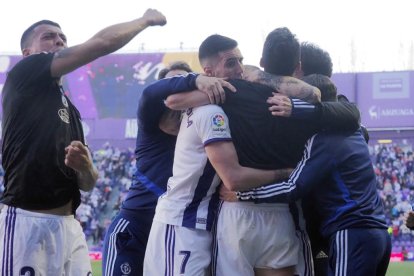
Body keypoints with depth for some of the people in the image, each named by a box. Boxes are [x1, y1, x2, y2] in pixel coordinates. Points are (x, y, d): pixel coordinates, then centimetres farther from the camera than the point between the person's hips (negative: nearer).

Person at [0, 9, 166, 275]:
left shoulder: (69, 109, 23)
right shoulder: (24, 75, 0)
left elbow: (87, 184, 23)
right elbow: (102, 43, -8)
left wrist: (86, 168, -1)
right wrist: (146, 20, 7)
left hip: (69, 226, 8)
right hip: (28, 223, -8)